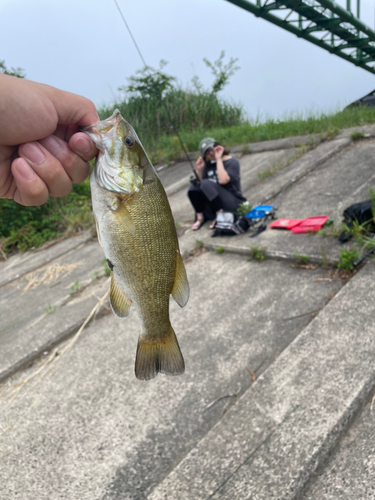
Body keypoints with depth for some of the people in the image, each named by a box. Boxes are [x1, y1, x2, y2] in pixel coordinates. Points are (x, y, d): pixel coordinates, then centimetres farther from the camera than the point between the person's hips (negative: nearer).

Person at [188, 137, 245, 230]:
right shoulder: (208, 164, 10)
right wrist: (199, 170, -6)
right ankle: (200, 217, -13)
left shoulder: (232, 162, -6)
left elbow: (223, 180, -24)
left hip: (233, 203, -6)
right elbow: (201, 182, 9)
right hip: (213, 206, 6)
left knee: (206, 184, -27)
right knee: (193, 185, -13)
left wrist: (219, 159, -17)